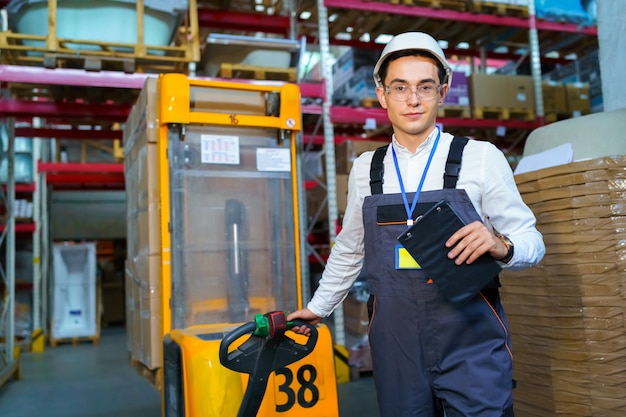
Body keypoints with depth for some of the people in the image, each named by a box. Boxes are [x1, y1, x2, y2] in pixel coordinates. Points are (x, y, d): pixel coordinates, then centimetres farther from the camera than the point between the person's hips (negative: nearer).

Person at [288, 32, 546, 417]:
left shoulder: (481, 157, -5)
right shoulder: (366, 169, 5)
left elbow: (531, 242, 0)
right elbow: (349, 250, 17)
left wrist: (501, 246, -22)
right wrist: (317, 309, 25)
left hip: (472, 342, -2)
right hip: (395, 346, 3)